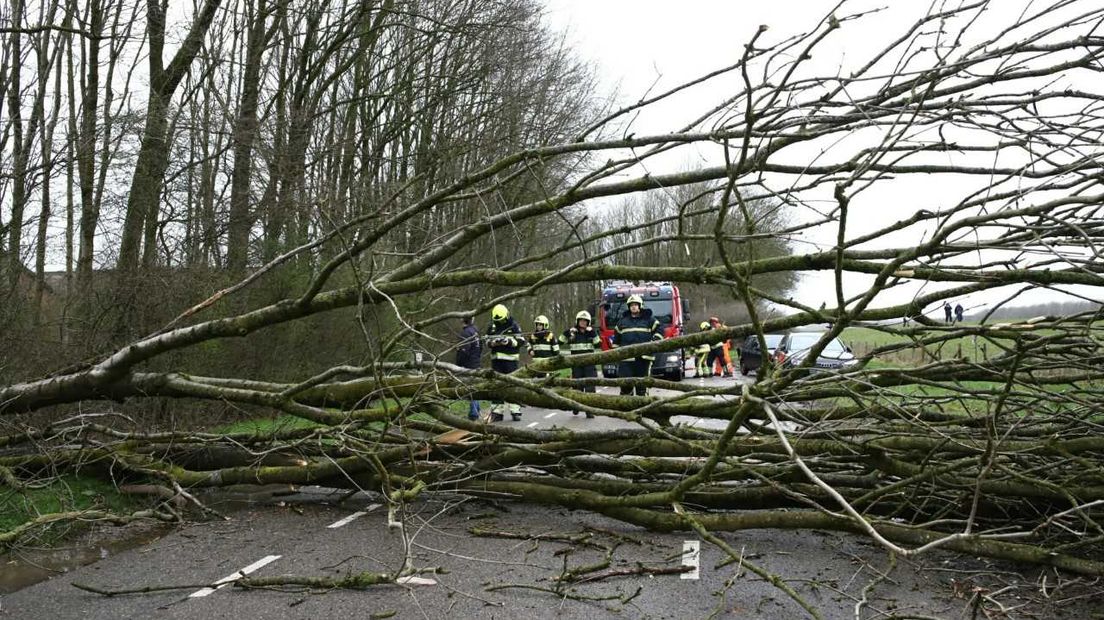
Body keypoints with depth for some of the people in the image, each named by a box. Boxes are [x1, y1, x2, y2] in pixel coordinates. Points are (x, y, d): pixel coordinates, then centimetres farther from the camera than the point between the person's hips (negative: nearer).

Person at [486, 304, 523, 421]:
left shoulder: (513, 326, -3)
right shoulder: (491, 327, 7)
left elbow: (520, 341, -4)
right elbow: (487, 341, 11)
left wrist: (509, 341, -20)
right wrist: (493, 342, -11)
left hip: (510, 359, -3)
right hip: (496, 359, 3)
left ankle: (515, 410, 3)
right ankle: (497, 411, 11)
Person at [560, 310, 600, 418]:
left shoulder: (592, 332, 6)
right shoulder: (571, 332, 3)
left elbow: (598, 345, -2)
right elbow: (560, 342, 2)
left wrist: (593, 334, -13)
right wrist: (566, 333, -12)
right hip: (576, 364, 0)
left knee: (590, 387, -6)